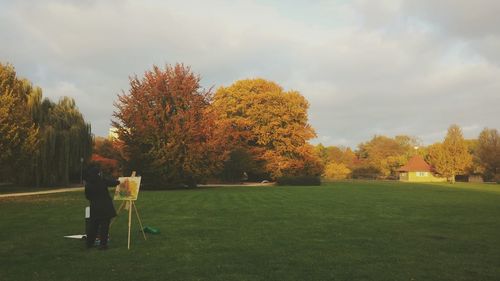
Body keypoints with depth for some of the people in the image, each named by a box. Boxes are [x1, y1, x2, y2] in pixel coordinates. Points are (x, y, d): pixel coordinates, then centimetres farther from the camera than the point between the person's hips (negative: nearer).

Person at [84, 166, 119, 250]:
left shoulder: (88, 185, -3)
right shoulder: (102, 181, -12)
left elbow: (88, 197, 4)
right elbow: (113, 183, 1)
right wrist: (118, 181, 22)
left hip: (94, 208, 4)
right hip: (105, 208, -3)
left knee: (93, 225, 15)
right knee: (104, 226, 3)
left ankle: (89, 243, 24)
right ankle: (103, 244, 6)